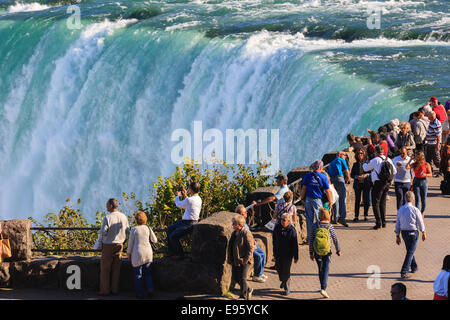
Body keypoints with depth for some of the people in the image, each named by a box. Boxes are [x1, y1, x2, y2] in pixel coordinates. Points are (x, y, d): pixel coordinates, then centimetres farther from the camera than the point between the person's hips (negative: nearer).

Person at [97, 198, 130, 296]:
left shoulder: (107, 218, -17)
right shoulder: (124, 217, -1)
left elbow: (103, 232, -21)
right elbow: (128, 231, 7)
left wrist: (101, 236, 2)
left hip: (108, 245, -5)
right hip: (119, 245, 5)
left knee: (105, 268, 5)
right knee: (116, 268, 11)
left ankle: (104, 290, 7)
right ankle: (115, 289, 13)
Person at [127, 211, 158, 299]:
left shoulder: (134, 230, -9)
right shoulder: (148, 229, -1)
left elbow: (130, 243, -3)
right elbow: (155, 240, 9)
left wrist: (129, 254, 10)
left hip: (137, 254, -3)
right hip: (148, 253, 3)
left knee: (138, 275, 6)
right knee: (147, 273, 17)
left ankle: (139, 293, 7)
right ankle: (150, 289, 1)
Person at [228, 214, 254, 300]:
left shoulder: (246, 234, -15)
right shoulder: (234, 234, 11)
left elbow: (250, 248, -16)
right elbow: (230, 247, 19)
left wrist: (245, 260, -18)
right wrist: (230, 260, 12)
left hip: (244, 261, -8)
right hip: (235, 261, 8)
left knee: (242, 279, -8)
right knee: (236, 278, 11)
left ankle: (244, 296, 6)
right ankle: (248, 290, 32)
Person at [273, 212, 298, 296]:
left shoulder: (292, 230, -16)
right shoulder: (277, 227, -2)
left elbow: (295, 245, -11)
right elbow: (274, 240, 12)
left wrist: (296, 257, -9)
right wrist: (274, 252, 17)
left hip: (288, 254, -5)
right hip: (278, 253, 5)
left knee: (286, 271, -1)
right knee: (279, 268, 15)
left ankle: (287, 288, 13)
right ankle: (283, 281, 45)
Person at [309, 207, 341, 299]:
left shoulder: (315, 226, -7)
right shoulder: (330, 226, -10)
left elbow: (311, 240, -5)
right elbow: (335, 239, -2)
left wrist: (311, 253, 2)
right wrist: (338, 250, 13)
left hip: (317, 252, 2)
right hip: (327, 253, -2)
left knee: (320, 270, 19)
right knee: (325, 270, -1)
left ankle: (323, 287, 31)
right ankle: (323, 289, -15)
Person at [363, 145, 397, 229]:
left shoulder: (375, 160, -11)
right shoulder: (388, 160, 8)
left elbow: (366, 168, 2)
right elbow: (394, 171, 15)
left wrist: (364, 163, 24)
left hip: (378, 183, -7)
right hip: (387, 183, 7)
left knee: (375, 203, -2)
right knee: (383, 203, 16)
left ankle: (379, 223, -9)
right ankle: (383, 222, 18)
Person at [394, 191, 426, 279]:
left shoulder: (400, 210, 1)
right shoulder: (415, 210, -15)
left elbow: (397, 223, 5)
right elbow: (420, 222, -6)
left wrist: (397, 236, 12)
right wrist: (423, 233, 8)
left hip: (404, 233, 6)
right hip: (413, 233, -5)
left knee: (410, 250, 23)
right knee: (410, 252, -1)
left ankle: (414, 267, 39)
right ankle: (404, 272, -7)